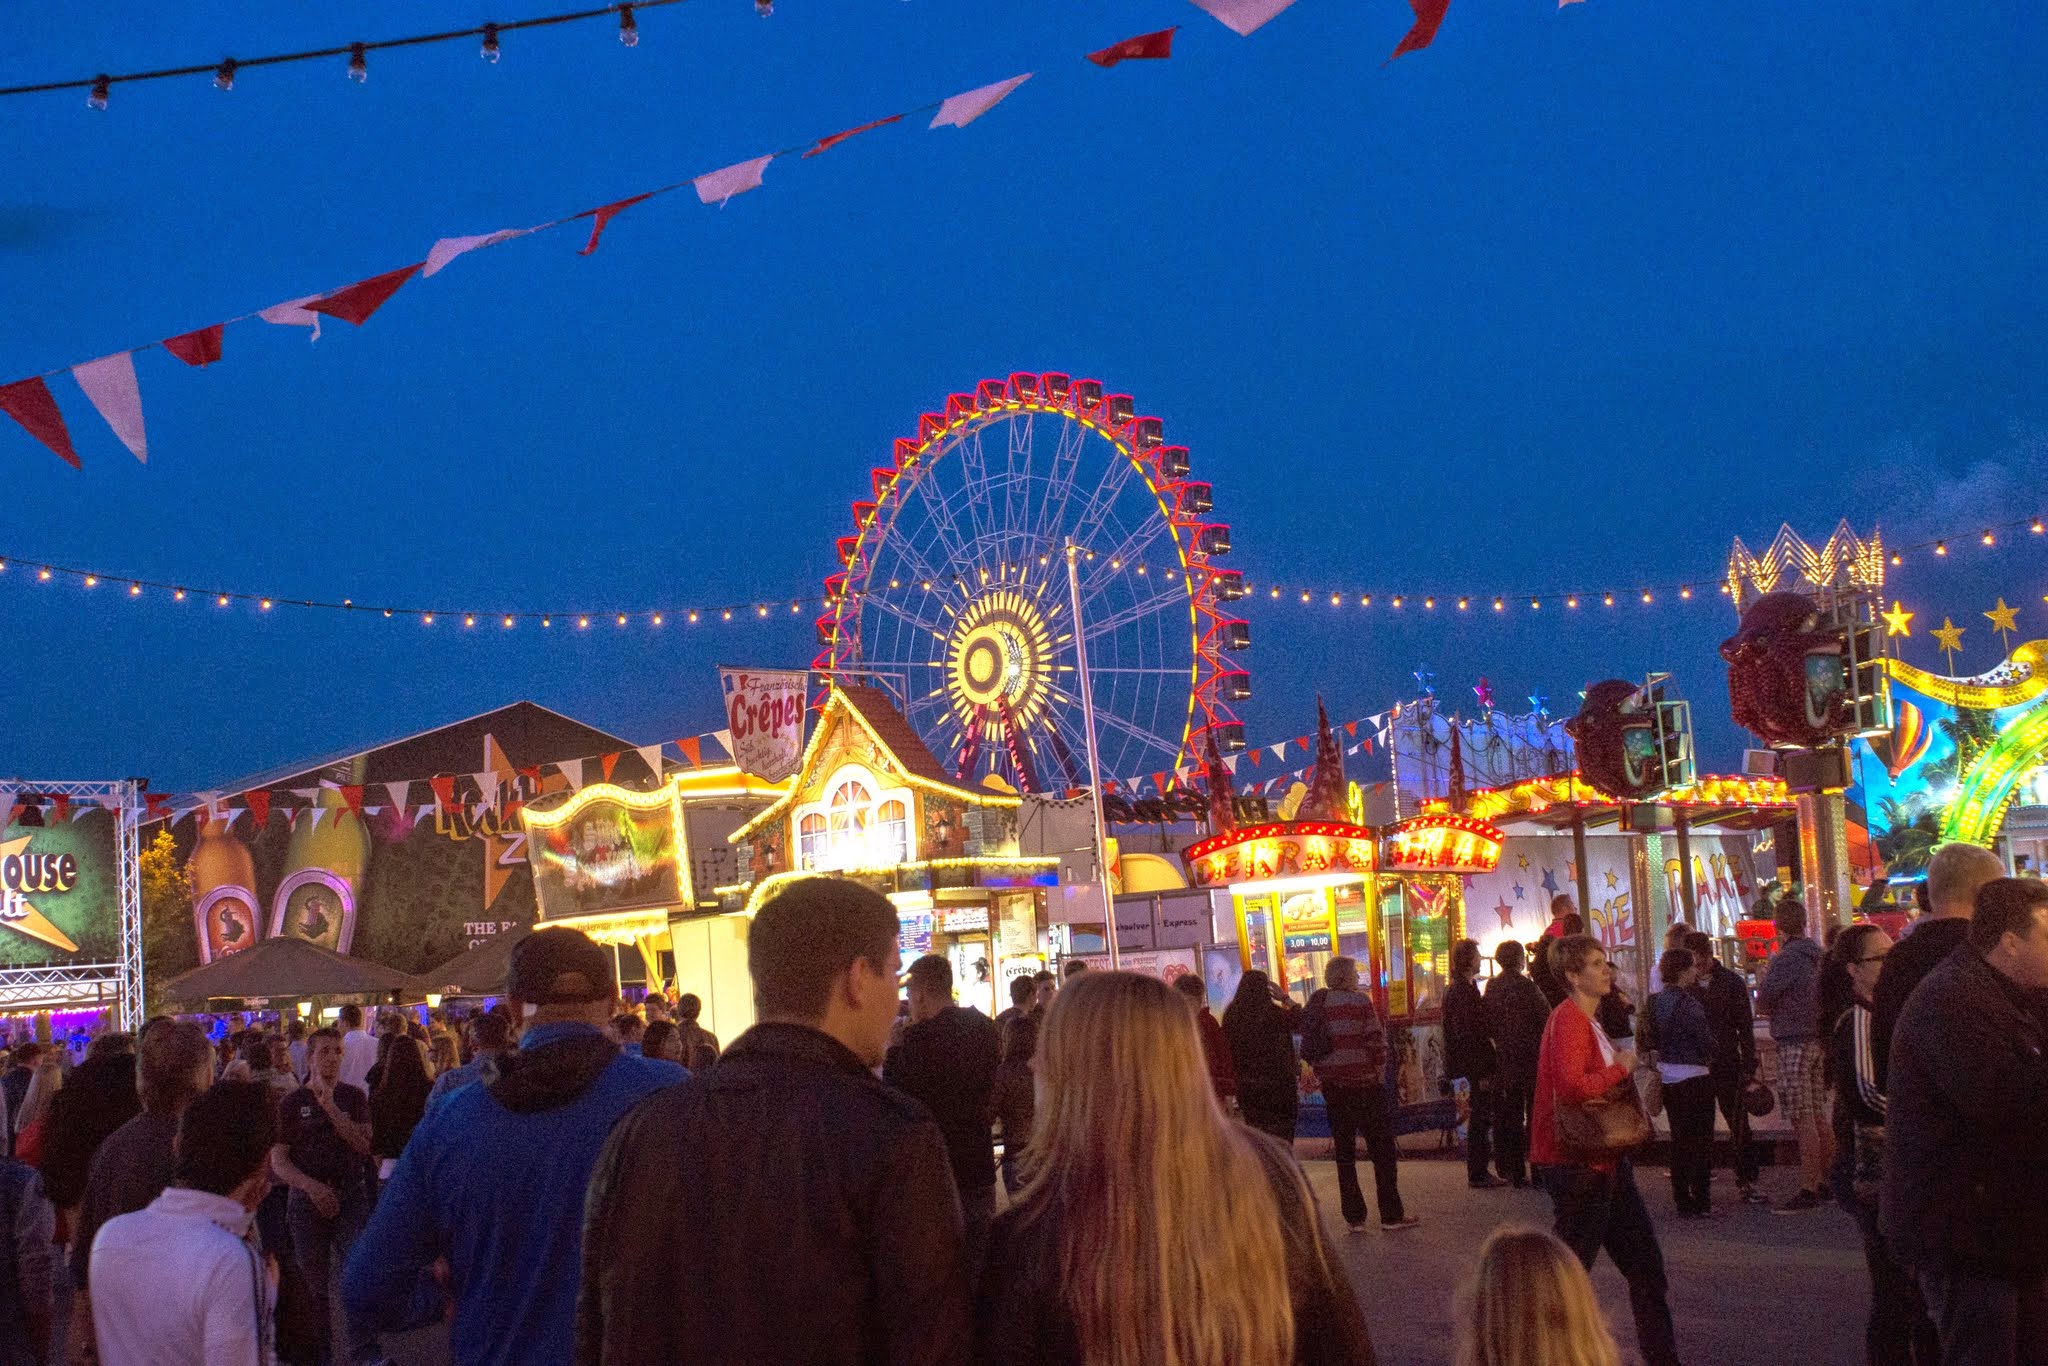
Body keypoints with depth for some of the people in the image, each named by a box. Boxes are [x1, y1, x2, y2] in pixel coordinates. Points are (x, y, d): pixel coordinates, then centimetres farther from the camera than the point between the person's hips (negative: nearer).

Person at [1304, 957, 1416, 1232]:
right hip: (1363, 1082, -5)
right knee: (1382, 1149, 4)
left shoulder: (1318, 1004, 6)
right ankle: (1391, 1214, 4)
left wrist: (1320, 1072, 12)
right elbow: (1376, 1040, -13)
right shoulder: (1359, 1001, -10)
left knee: (1344, 1151, 10)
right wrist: (1380, 1072, -1)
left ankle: (1354, 1216, 10)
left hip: (1332, 1085, 5)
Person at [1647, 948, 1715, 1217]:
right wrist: (1709, 1055, 1)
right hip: (1693, 1075, -7)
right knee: (1701, 1138, 2)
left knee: (1680, 1138, 14)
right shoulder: (1686, 1002, -18)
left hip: (1668, 1076, 8)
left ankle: (1682, 1199, 17)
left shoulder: (1658, 1000, 5)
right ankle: (1699, 1200, 3)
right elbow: (1705, 1039, -17)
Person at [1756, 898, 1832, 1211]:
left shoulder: (1786, 959, -15)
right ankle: (1824, 1182, 18)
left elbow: (1762, 1001, -10)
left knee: (1802, 1119, -8)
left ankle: (1809, 1190, -8)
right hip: (1818, 1040, 9)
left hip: (1794, 1043, -9)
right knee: (1818, 1115, 13)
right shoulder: (1816, 956, 11)